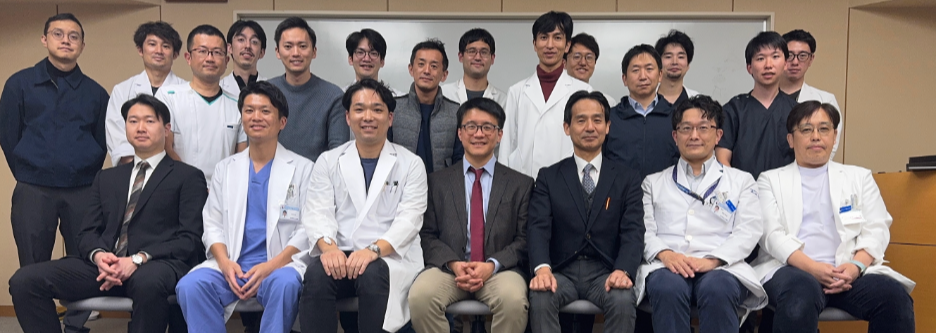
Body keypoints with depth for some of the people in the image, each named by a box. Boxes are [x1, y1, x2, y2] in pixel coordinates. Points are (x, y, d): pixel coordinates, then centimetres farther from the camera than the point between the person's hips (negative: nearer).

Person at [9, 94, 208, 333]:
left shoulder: (188, 177, 10)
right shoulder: (106, 178, 26)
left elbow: (189, 239, -1)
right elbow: (88, 232, 17)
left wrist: (140, 259, -16)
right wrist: (99, 255, -8)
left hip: (157, 264, -5)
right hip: (105, 264, 5)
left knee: (147, 282, -40)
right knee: (24, 280, -17)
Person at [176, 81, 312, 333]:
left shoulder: (302, 169, 8)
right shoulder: (226, 168, 19)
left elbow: (308, 230, 0)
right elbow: (212, 224, 14)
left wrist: (271, 266, -14)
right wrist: (224, 262, -7)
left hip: (280, 264, -3)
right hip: (231, 264, 3)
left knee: (285, 284, -36)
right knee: (190, 285, -26)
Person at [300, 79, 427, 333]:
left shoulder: (410, 164, 8)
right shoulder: (328, 161, 15)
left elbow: (409, 219, -4)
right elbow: (317, 213, 3)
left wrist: (374, 249, -22)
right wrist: (328, 246, -20)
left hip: (390, 257, -1)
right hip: (339, 255, 2)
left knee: (372, 274, -35)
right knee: (316, 274, -31)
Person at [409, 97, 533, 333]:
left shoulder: (520, 184, 12)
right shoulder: (438, 181, 14)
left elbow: (524, 239, 5)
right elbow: (428, 235, 7)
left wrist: (492, 265, -12)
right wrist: (454, 264, -11)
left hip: (499, 270, 0)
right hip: (448, 268, 1)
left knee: (513, 299, -33)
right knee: (420, 296, -30)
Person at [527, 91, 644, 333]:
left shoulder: (627, 179, 10)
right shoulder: (548, 177, 10)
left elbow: (632, 232, -2)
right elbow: (538, 228, -3)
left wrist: (622, 270, -23)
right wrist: (542, 268, -24)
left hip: (605, 272, 0)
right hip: (561, 272, 0)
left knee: (624, 301, -31)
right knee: (540, 299, -31)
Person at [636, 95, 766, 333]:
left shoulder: (741, 181, 21)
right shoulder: (653, 183, 23)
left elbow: (749, 230, 6)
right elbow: (644, 230, 10)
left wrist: (712, 260, -12)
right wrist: (665, 254, -13)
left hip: (721, 268, 0)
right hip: (667, 266, 0)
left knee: (717, 290, -36)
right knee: (667, 288, -36)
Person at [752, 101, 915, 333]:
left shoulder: (859, 177, 21)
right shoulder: (771, 180, 13)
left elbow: (876, 230, 10)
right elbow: (772, 234, 0)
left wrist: (857, 265, -12)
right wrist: (811, 267, -17)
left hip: (848, 272, 3)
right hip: (793, 270, -2)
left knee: (894, 296, -28)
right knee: (802, 294, -37)